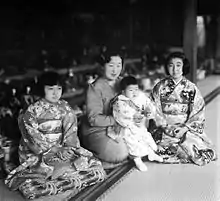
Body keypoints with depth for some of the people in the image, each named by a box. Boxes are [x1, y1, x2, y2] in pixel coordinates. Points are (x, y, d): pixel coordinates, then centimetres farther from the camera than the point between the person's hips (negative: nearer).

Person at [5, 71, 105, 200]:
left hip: (62, 148, 5)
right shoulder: (32, 111, -6)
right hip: (38, 154, -5)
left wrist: (70, 147, -15)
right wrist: (56, 150, -19)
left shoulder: (64, 107, 7)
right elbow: (34, 140, -11)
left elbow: (71, 133, 5)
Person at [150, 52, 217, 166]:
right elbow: (156, 111, 0)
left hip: (186, 128, 1)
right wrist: (167, 127, -13)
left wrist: (185, 128, -13)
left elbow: (198, 114, 1)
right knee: (163, 147, -27)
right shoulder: (160, 87, 3)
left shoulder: (191, 88, 4)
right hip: (164, 129, -1)